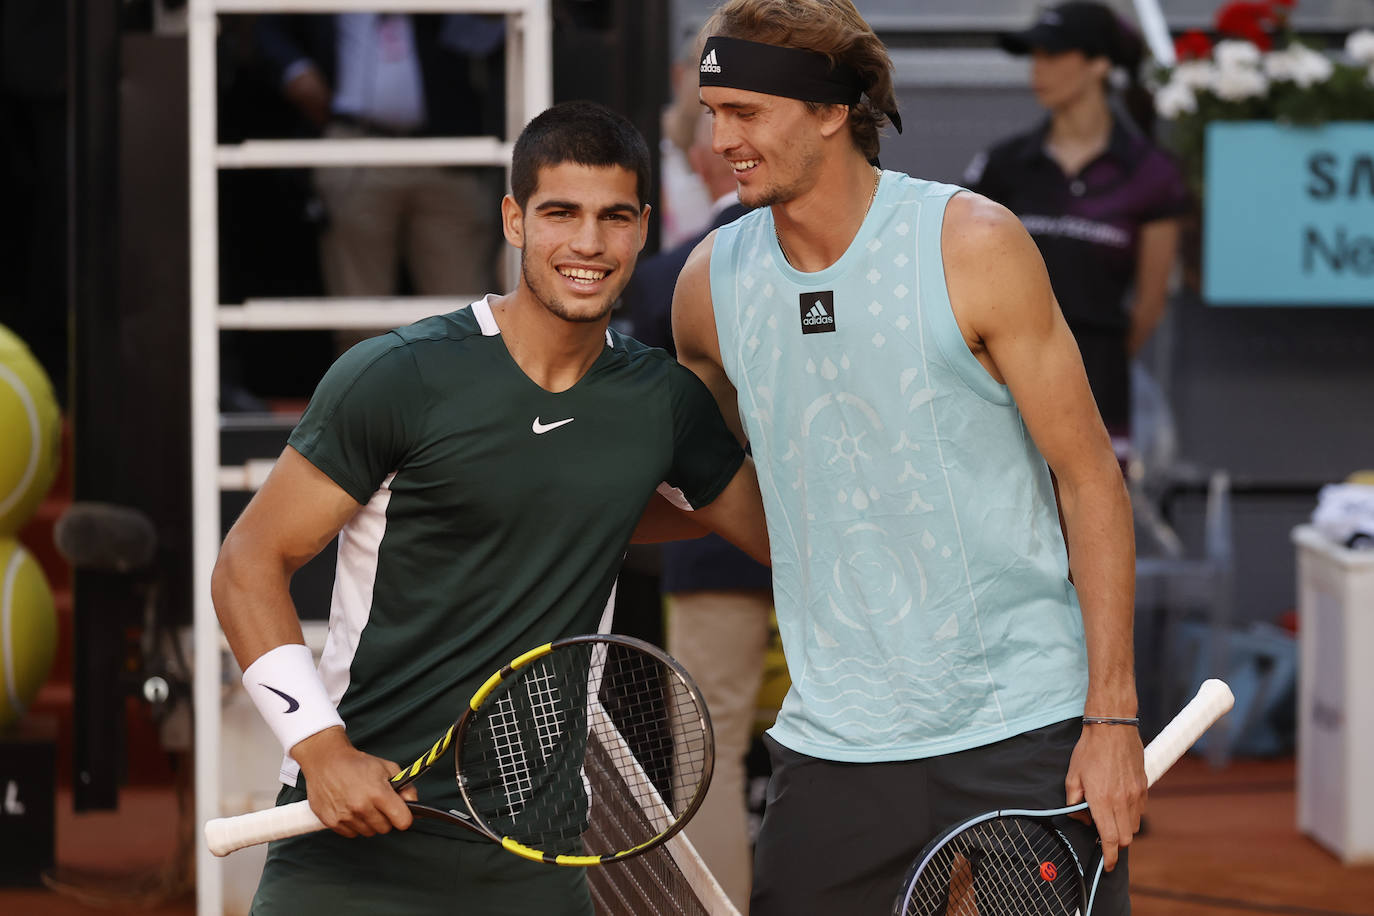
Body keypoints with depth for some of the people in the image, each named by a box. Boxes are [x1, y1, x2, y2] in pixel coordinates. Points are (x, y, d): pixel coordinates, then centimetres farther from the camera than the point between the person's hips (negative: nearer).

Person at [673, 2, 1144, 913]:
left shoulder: (974, 245, -8)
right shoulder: (710, 282, 3)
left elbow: (1090, 476, -5)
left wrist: (1112, 715, -9)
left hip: (1025, 733, -3)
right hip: (831, 748, 3)